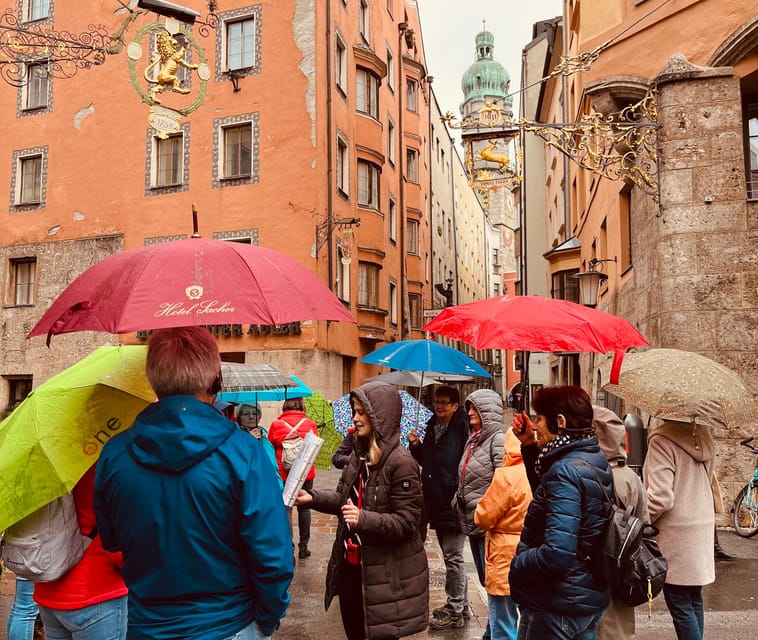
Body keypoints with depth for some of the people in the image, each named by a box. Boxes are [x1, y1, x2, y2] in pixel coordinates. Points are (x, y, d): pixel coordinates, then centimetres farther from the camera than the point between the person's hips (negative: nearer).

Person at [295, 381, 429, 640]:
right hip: (351, 565, 8)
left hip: (387, 575, -8)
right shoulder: (360, 455, 6)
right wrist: (313, 498, -4)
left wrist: (364, 519, -35)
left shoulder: (401, 463, -20)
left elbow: (406, 522, -22)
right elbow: (344, 499, 12)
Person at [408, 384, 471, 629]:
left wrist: (459, 491, -23)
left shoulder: (462, 428, -13)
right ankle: (461, 604, 32)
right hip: (436, 501, 8)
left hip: (453, 502, -8)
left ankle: (454, 611, 15)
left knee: (453, 557, 2)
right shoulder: (432, 427, 11)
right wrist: (416, 445, 3)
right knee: (451, 556, 19)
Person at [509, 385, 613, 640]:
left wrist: (517, 565, -15)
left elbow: (557, 554, -32)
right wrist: (531, 447, 9)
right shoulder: (594, 460, 4)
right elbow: (550, 496, 21)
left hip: (556, 607, -9)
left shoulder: (565, 471, -25)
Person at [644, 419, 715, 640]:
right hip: (703, 527, 8)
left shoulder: (662, 440, -19)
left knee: (679, 604, 0)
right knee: (694, 600, 16)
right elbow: (705, 485, 12)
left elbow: (661, 497, -22)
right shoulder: (702, 436, 4)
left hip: (676, 533, -8)